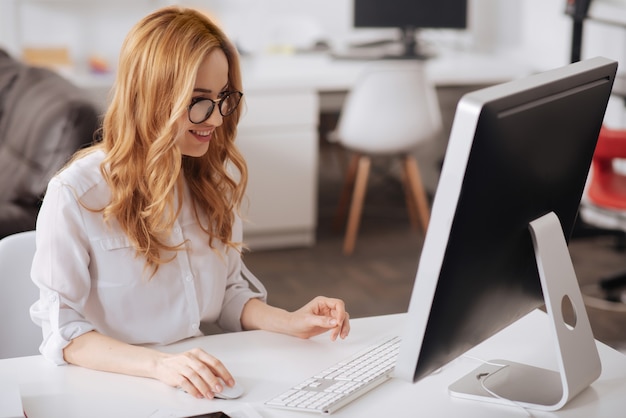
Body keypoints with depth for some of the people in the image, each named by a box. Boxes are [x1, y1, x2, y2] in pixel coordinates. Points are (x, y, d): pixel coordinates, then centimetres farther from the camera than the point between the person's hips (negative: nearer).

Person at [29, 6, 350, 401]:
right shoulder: (76, 194, -13)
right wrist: (158, 364, -28)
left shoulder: (218, 176, 6)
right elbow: (62, 329, -14)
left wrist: (288, 322, -4)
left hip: (202, 380, 3)